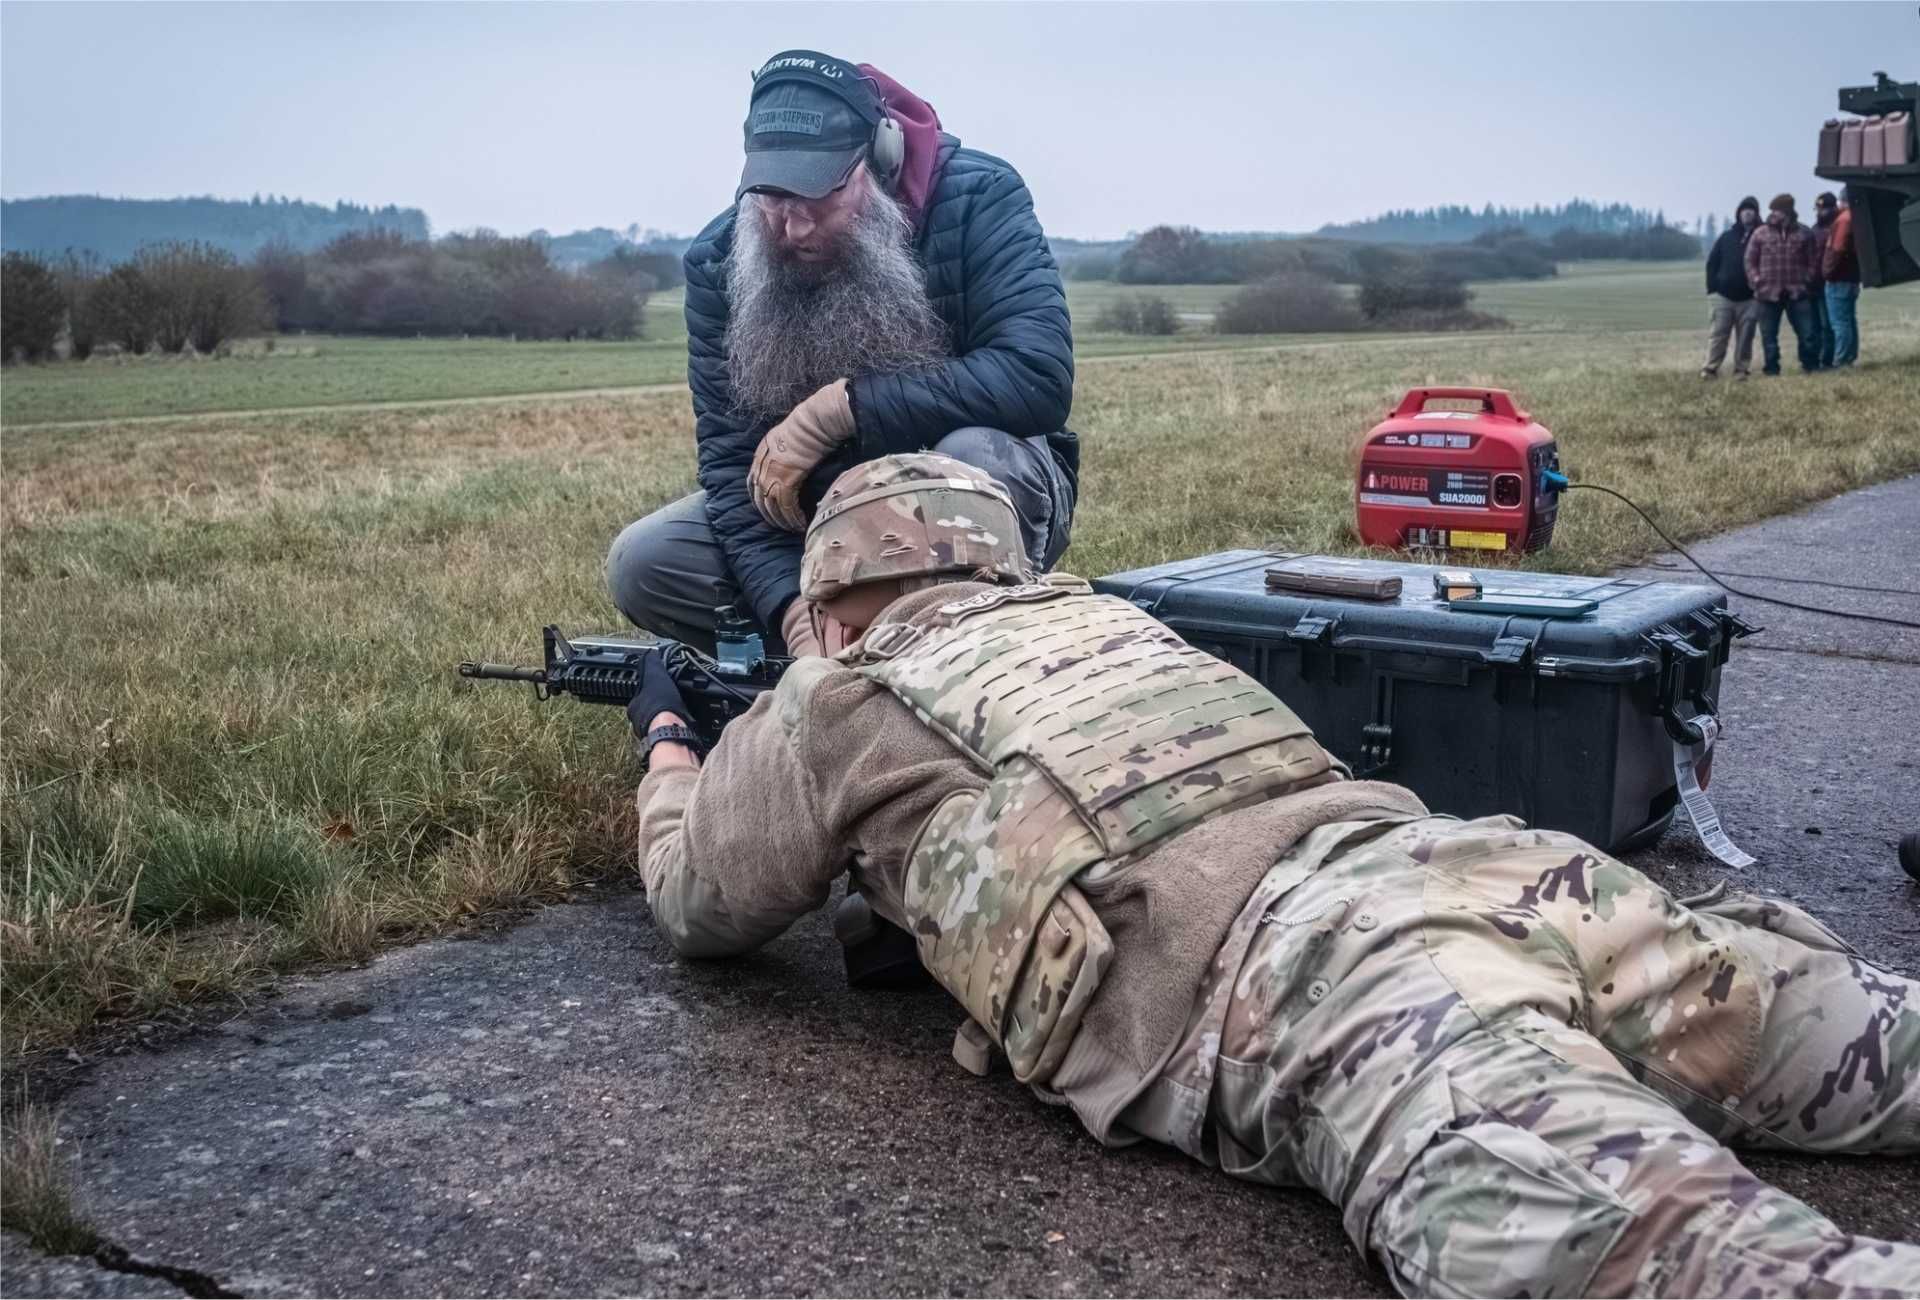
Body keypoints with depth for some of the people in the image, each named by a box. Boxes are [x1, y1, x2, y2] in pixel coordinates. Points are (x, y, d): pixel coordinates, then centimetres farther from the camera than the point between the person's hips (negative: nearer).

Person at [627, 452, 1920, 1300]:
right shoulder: (1089, 609, 32)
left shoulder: (835, 705, 16)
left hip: (1302, 982, -7)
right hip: (1491, 862, 8)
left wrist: (668, 740, 51)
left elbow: (697, 902, 33)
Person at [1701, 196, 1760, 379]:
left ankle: (1741, 369, 8)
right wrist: (1712, 287, 0)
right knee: (1717, 335, -2)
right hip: (1722, 296, 1)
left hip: (1748, 299, -1)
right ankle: (1710, 368, -1)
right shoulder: (1727, 237, 9)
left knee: (1745, 337, 2)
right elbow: (1712, 263, 9)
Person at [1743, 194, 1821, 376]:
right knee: (1769, 336, 5)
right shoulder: (1760, 234, 5)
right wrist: (1757, 282, -4)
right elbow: (1750, 261, 7)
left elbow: (1811, 261, 12)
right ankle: (1771, 370, 13)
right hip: (1769, 293, 0)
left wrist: (1807, 280, 0)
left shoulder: (1804, 233, 8)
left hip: (1797, 293, 0)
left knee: (1807, 333, -1)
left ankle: (1811, 368, 9)